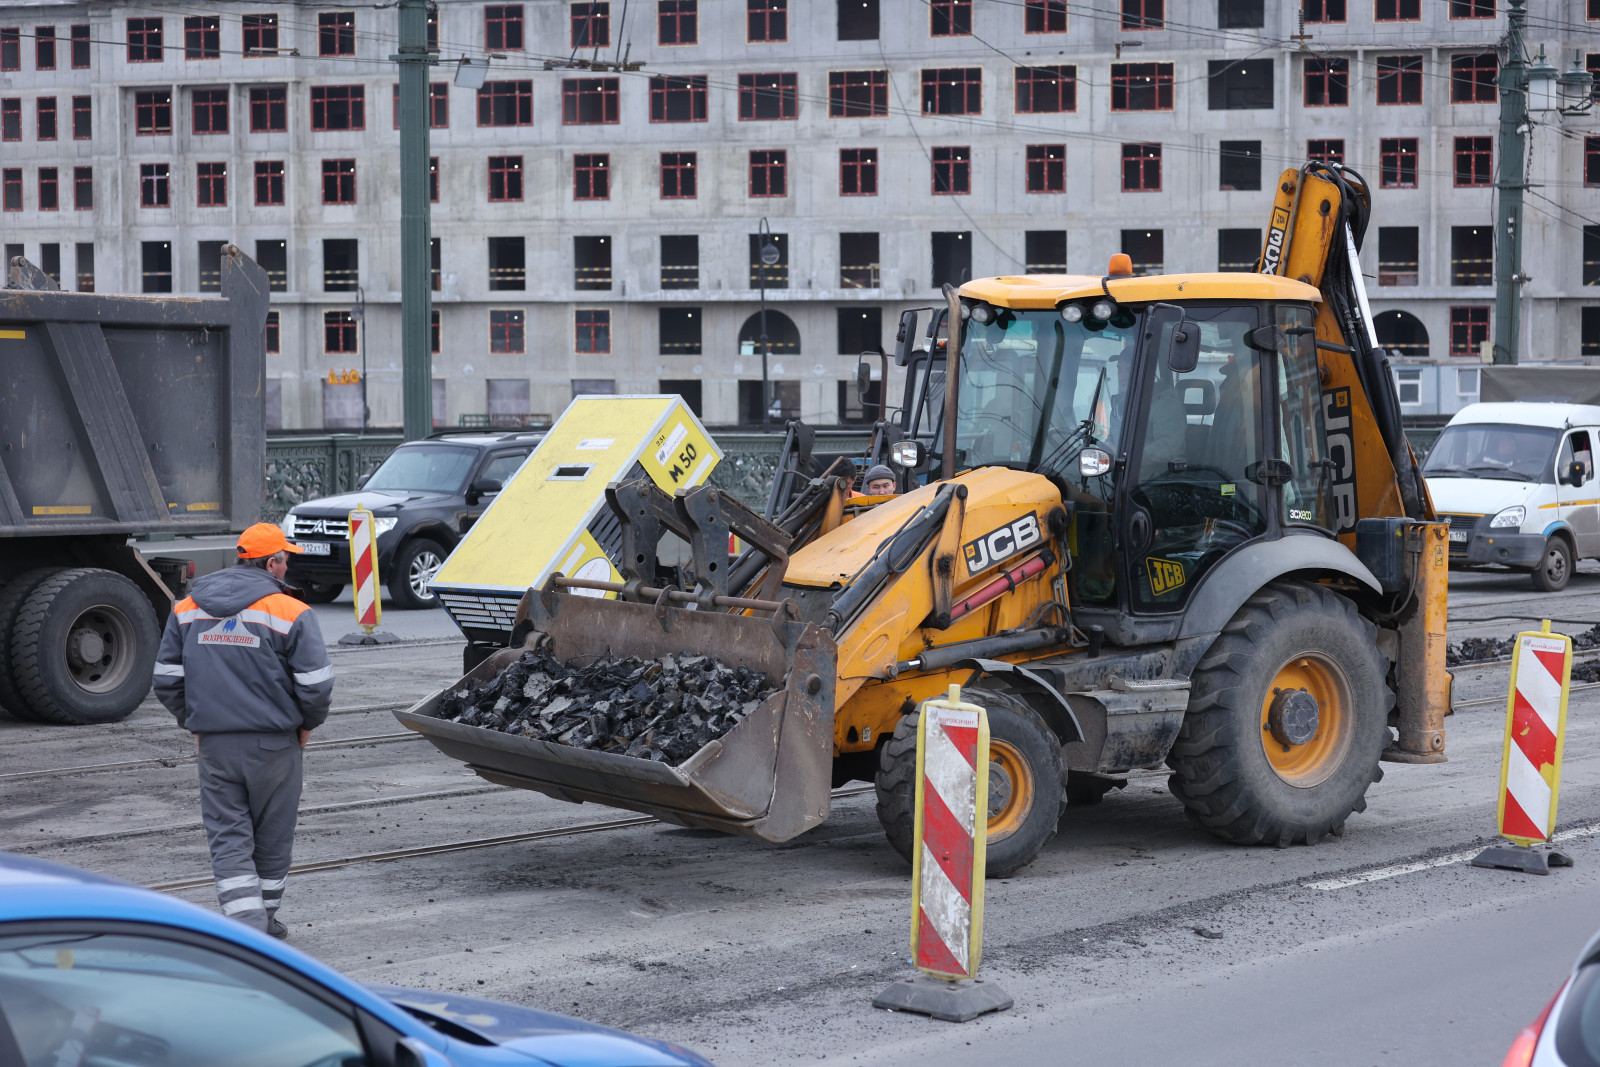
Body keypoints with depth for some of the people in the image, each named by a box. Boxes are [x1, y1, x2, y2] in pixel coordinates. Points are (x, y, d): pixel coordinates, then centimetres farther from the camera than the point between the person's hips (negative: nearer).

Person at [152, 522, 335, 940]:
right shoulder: (290, 613, -9)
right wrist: (307, 724, 7)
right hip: (274, 743, -3)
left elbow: (167, 679, 9)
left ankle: (245, 924, -10)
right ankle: (265, 917, 25)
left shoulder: (187, 609, 6)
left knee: (228, 836, 4)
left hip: (214, 744, 3)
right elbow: (315, 683, -11)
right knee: (272, 834, 13)